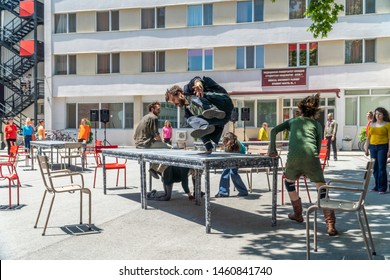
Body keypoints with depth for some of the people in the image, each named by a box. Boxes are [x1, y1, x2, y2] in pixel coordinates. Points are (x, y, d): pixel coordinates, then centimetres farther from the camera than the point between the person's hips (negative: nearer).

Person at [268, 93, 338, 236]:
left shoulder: (293, 120, 26)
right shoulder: (317, 124, 24)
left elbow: (274, 130, 14)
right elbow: (318, 147, 18)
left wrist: (273, 149, 17)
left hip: (293, 157, 1)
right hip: (311, 156, -1)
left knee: (289, 181, 28)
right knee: (322, 188, 5)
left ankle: (298, 214, 33)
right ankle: (330, 225, -6)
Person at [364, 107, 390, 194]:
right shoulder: (372, 125, 13)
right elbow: (368, 137, 15)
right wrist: (366, 148, 12)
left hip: (382, 147, -5)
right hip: (373, 147, 5)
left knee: (381, 168, -6)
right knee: (375, 168, 9)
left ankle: (382, 188, 1)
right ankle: (377, 186, 19)